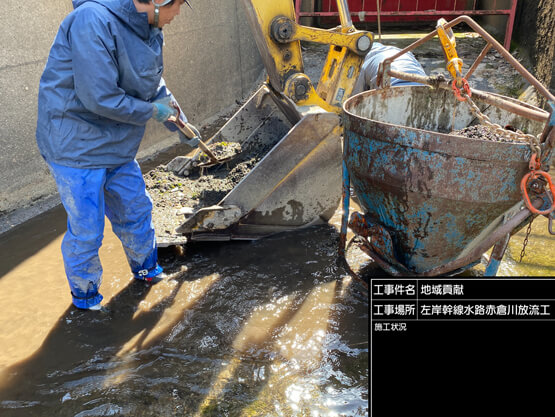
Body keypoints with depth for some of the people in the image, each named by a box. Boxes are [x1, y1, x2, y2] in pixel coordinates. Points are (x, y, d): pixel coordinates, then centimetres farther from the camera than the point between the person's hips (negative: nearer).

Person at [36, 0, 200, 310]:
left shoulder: (150, 31, 3)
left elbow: (154, 84, 19)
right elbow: (99, 98, -29)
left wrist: (180, 123, 19)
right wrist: (152, 111, -16)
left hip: (117, 144, 8)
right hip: (76, 147, -8)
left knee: (136, 211, 20)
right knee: (86, 230, 4)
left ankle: (146, 268, 44)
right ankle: (84, 295, 30)